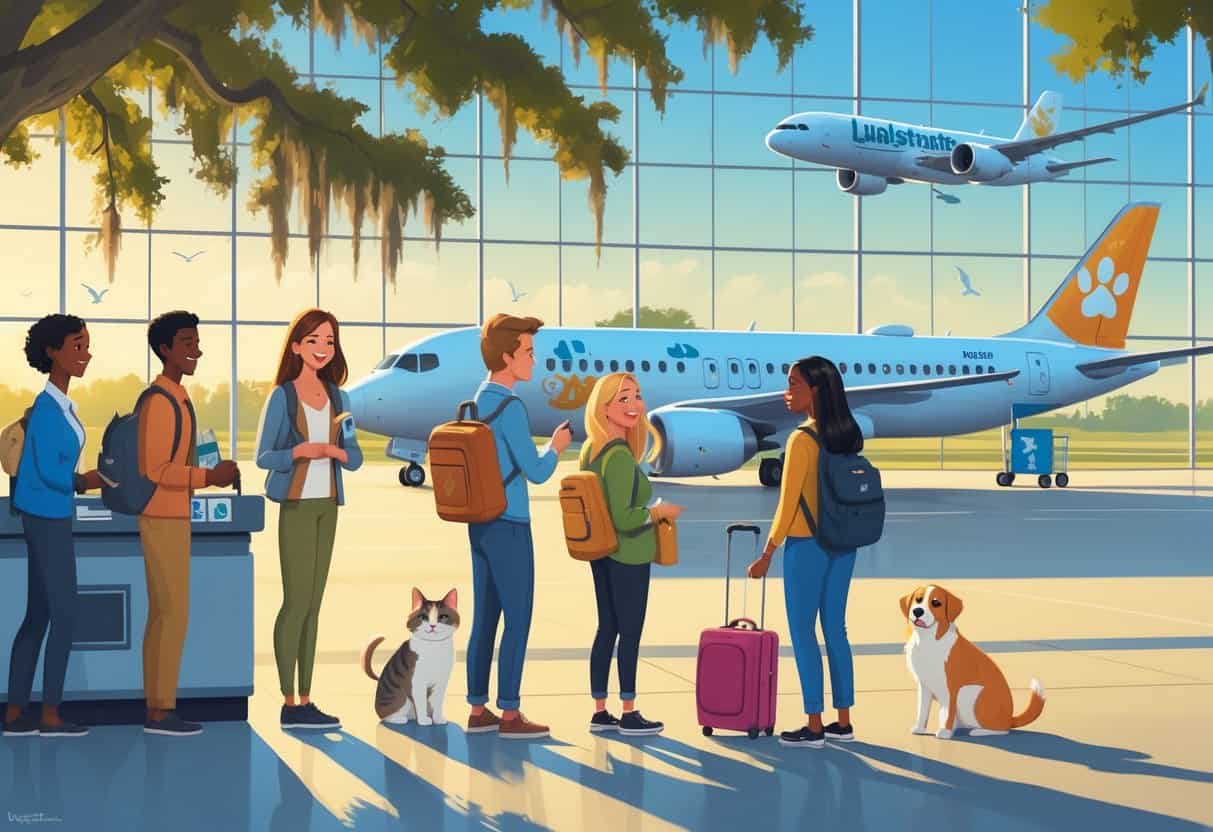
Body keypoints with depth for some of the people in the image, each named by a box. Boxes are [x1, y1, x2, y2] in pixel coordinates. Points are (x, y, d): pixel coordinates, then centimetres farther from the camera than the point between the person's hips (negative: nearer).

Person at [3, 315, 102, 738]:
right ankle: (50, 715, 4)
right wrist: (85, 481, -3)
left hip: (49, 518, 9)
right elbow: (49, 471, -18)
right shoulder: (49, 409, -16)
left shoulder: (60, 407, 11)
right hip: (47, 518, -9)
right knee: (65, 614, -3)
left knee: (38, 616, 10)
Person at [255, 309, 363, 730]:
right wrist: (299, 451, -22)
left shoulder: (338, 397, 10)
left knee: (313, 603, 7)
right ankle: (289, 704, -3)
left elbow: (355, 458, 9)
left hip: (327, 505, 6)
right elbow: (262, 456, -5)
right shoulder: (281, 396, -4)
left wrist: (335, 451, -12)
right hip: (296, 504, -6)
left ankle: (305, 701, 10)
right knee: (296, 600, -8)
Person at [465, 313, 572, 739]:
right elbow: (536, 472, -14)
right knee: (518, 619, -2)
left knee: (484, 617, 10)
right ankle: (509, 715, 2)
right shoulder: (510, 408, -15)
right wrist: (556, 447, 3)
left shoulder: (475, 404, 11)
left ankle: (478, 711, 14)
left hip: (479, 525, 8)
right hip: (509, 528, -8)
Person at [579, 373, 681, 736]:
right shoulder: (621, 456, -21)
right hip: (628, 555, -9)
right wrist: (659, 511, -10)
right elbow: (623, 518, -26)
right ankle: (629, 714, 11)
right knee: (631, 631, 2)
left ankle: (600, 712, 19)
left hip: (601, 553, 9)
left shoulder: (591, 450, 7)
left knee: (607, 629, 13)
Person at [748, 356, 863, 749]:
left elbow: (788, 503, -14)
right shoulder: (848, 435, 4)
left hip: (807, 544, -7)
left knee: (803, 632, 1)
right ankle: (843, 723, 18)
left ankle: (814, 727, 4)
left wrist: (767, 555, -9)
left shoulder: (802, 439, -16)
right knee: (836, 630, 13)